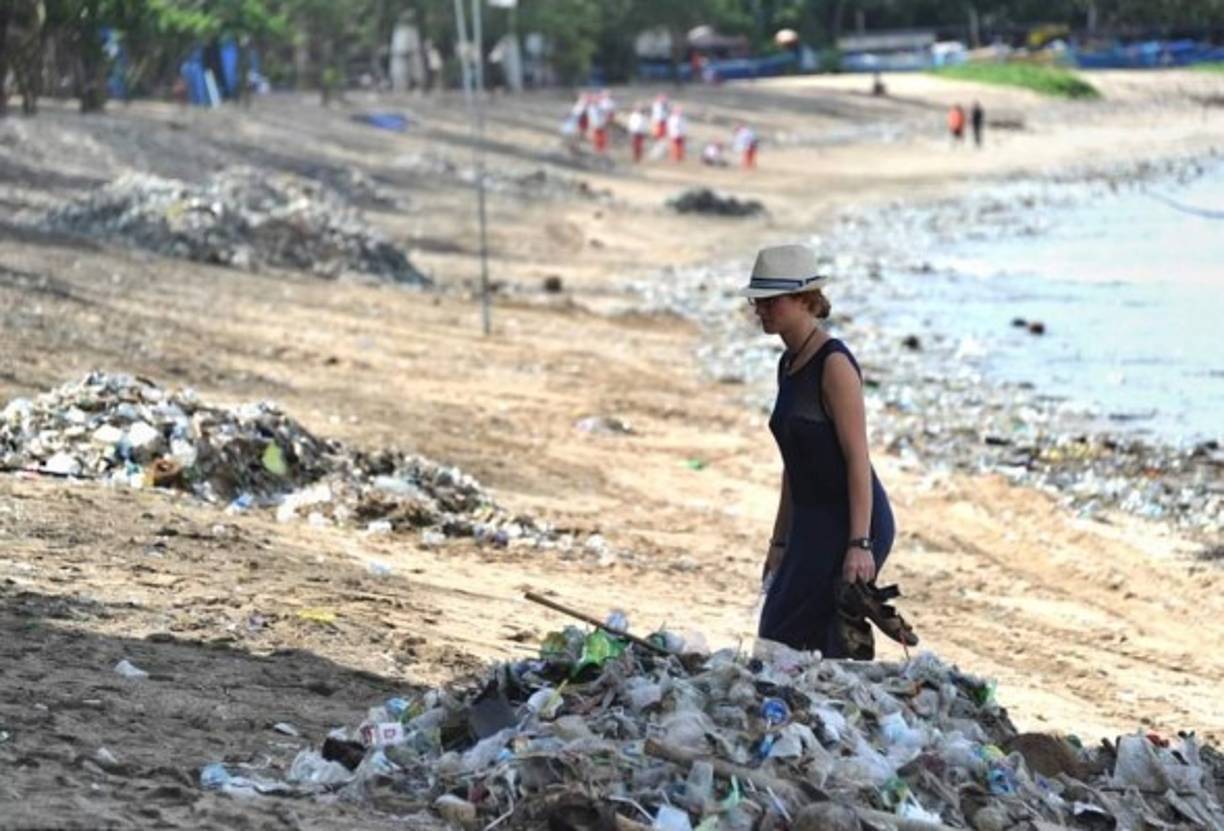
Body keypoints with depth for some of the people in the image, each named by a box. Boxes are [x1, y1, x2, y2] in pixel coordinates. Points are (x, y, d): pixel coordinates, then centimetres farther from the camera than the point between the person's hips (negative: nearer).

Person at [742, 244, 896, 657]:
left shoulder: (834, 364, -14)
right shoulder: (789, 364, 13)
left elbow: (858, 459, -19)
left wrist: (859, 544, -24)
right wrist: (780, 542, 20)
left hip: (850, 524, -9)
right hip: (814, 525, 9)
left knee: (787, 645, -11)